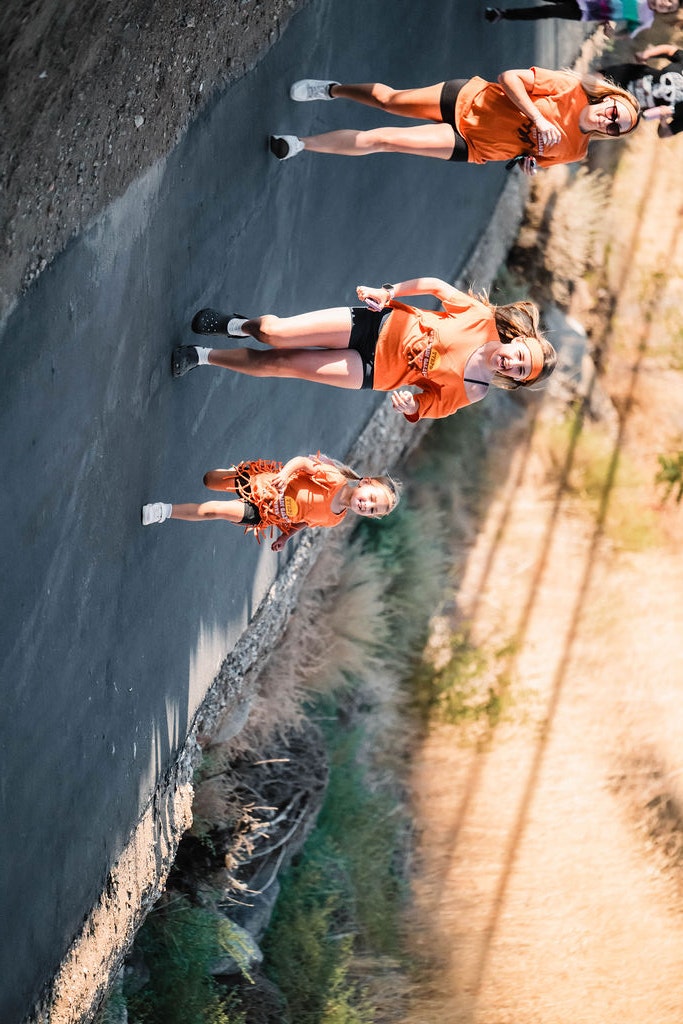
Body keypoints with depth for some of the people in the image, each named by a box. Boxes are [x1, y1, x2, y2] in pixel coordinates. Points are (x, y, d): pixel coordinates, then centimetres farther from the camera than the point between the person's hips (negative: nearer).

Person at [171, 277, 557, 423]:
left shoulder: (468, 393, -15)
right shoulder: (482, 317, -14)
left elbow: (425, 406, -4)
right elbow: (434, 285, -3)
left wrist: (410, 405, -27)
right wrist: (388, 292, -8)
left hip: (373, 372, -1)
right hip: (380, 324, 1)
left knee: (275, 363, -7)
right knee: (273, 332, -9)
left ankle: (205, 356, 20)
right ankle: (236, 326, 30)